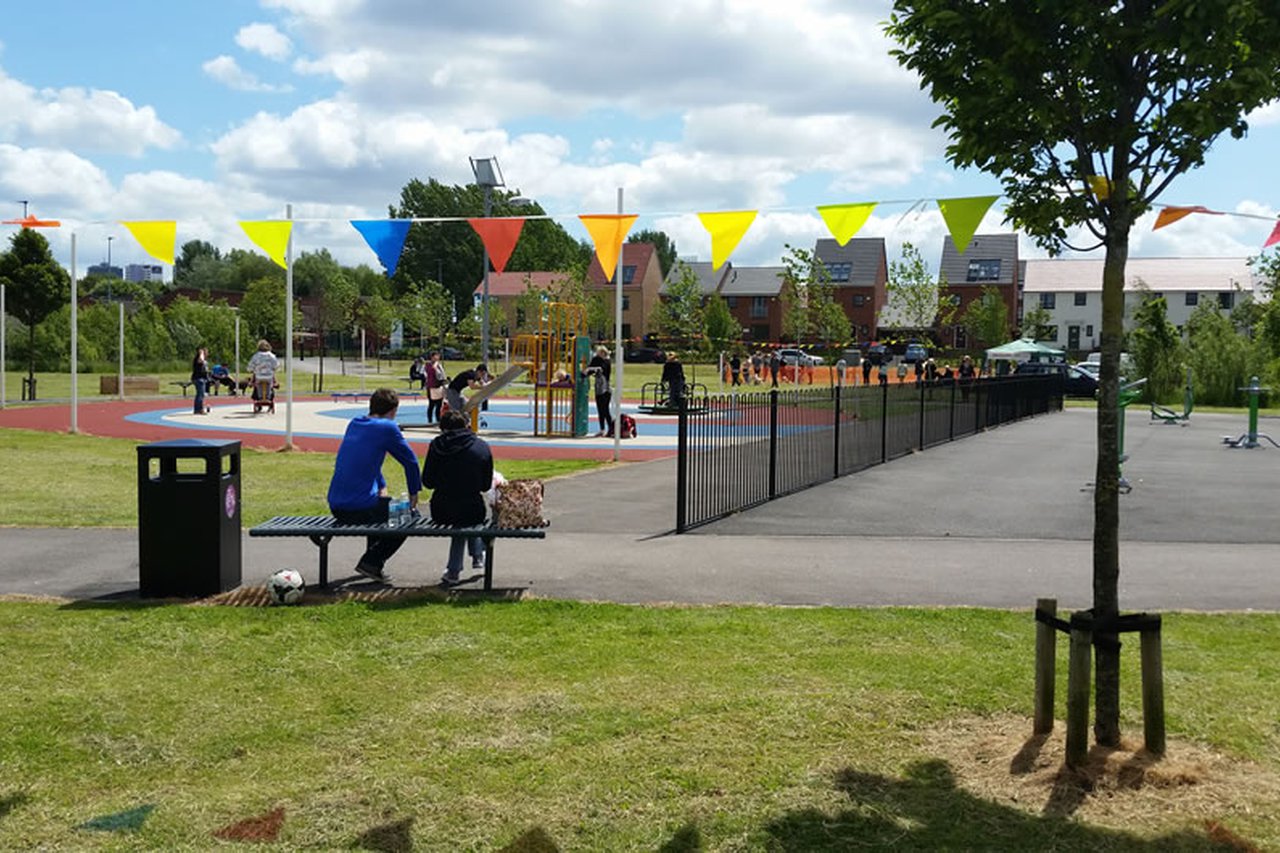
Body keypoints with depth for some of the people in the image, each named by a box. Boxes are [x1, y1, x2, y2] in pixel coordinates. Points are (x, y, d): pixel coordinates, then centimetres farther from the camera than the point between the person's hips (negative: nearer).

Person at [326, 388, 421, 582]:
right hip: (361, 508, -8)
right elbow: (410, 461, 0)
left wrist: (381, 487, 29)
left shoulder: (354, 424, 14)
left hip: (335, 506, 8)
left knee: (382, 505, 35)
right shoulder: (387, 428, -7)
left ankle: (373, 561, 39)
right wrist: (414, 494, 13)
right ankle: (371, 562, 4)